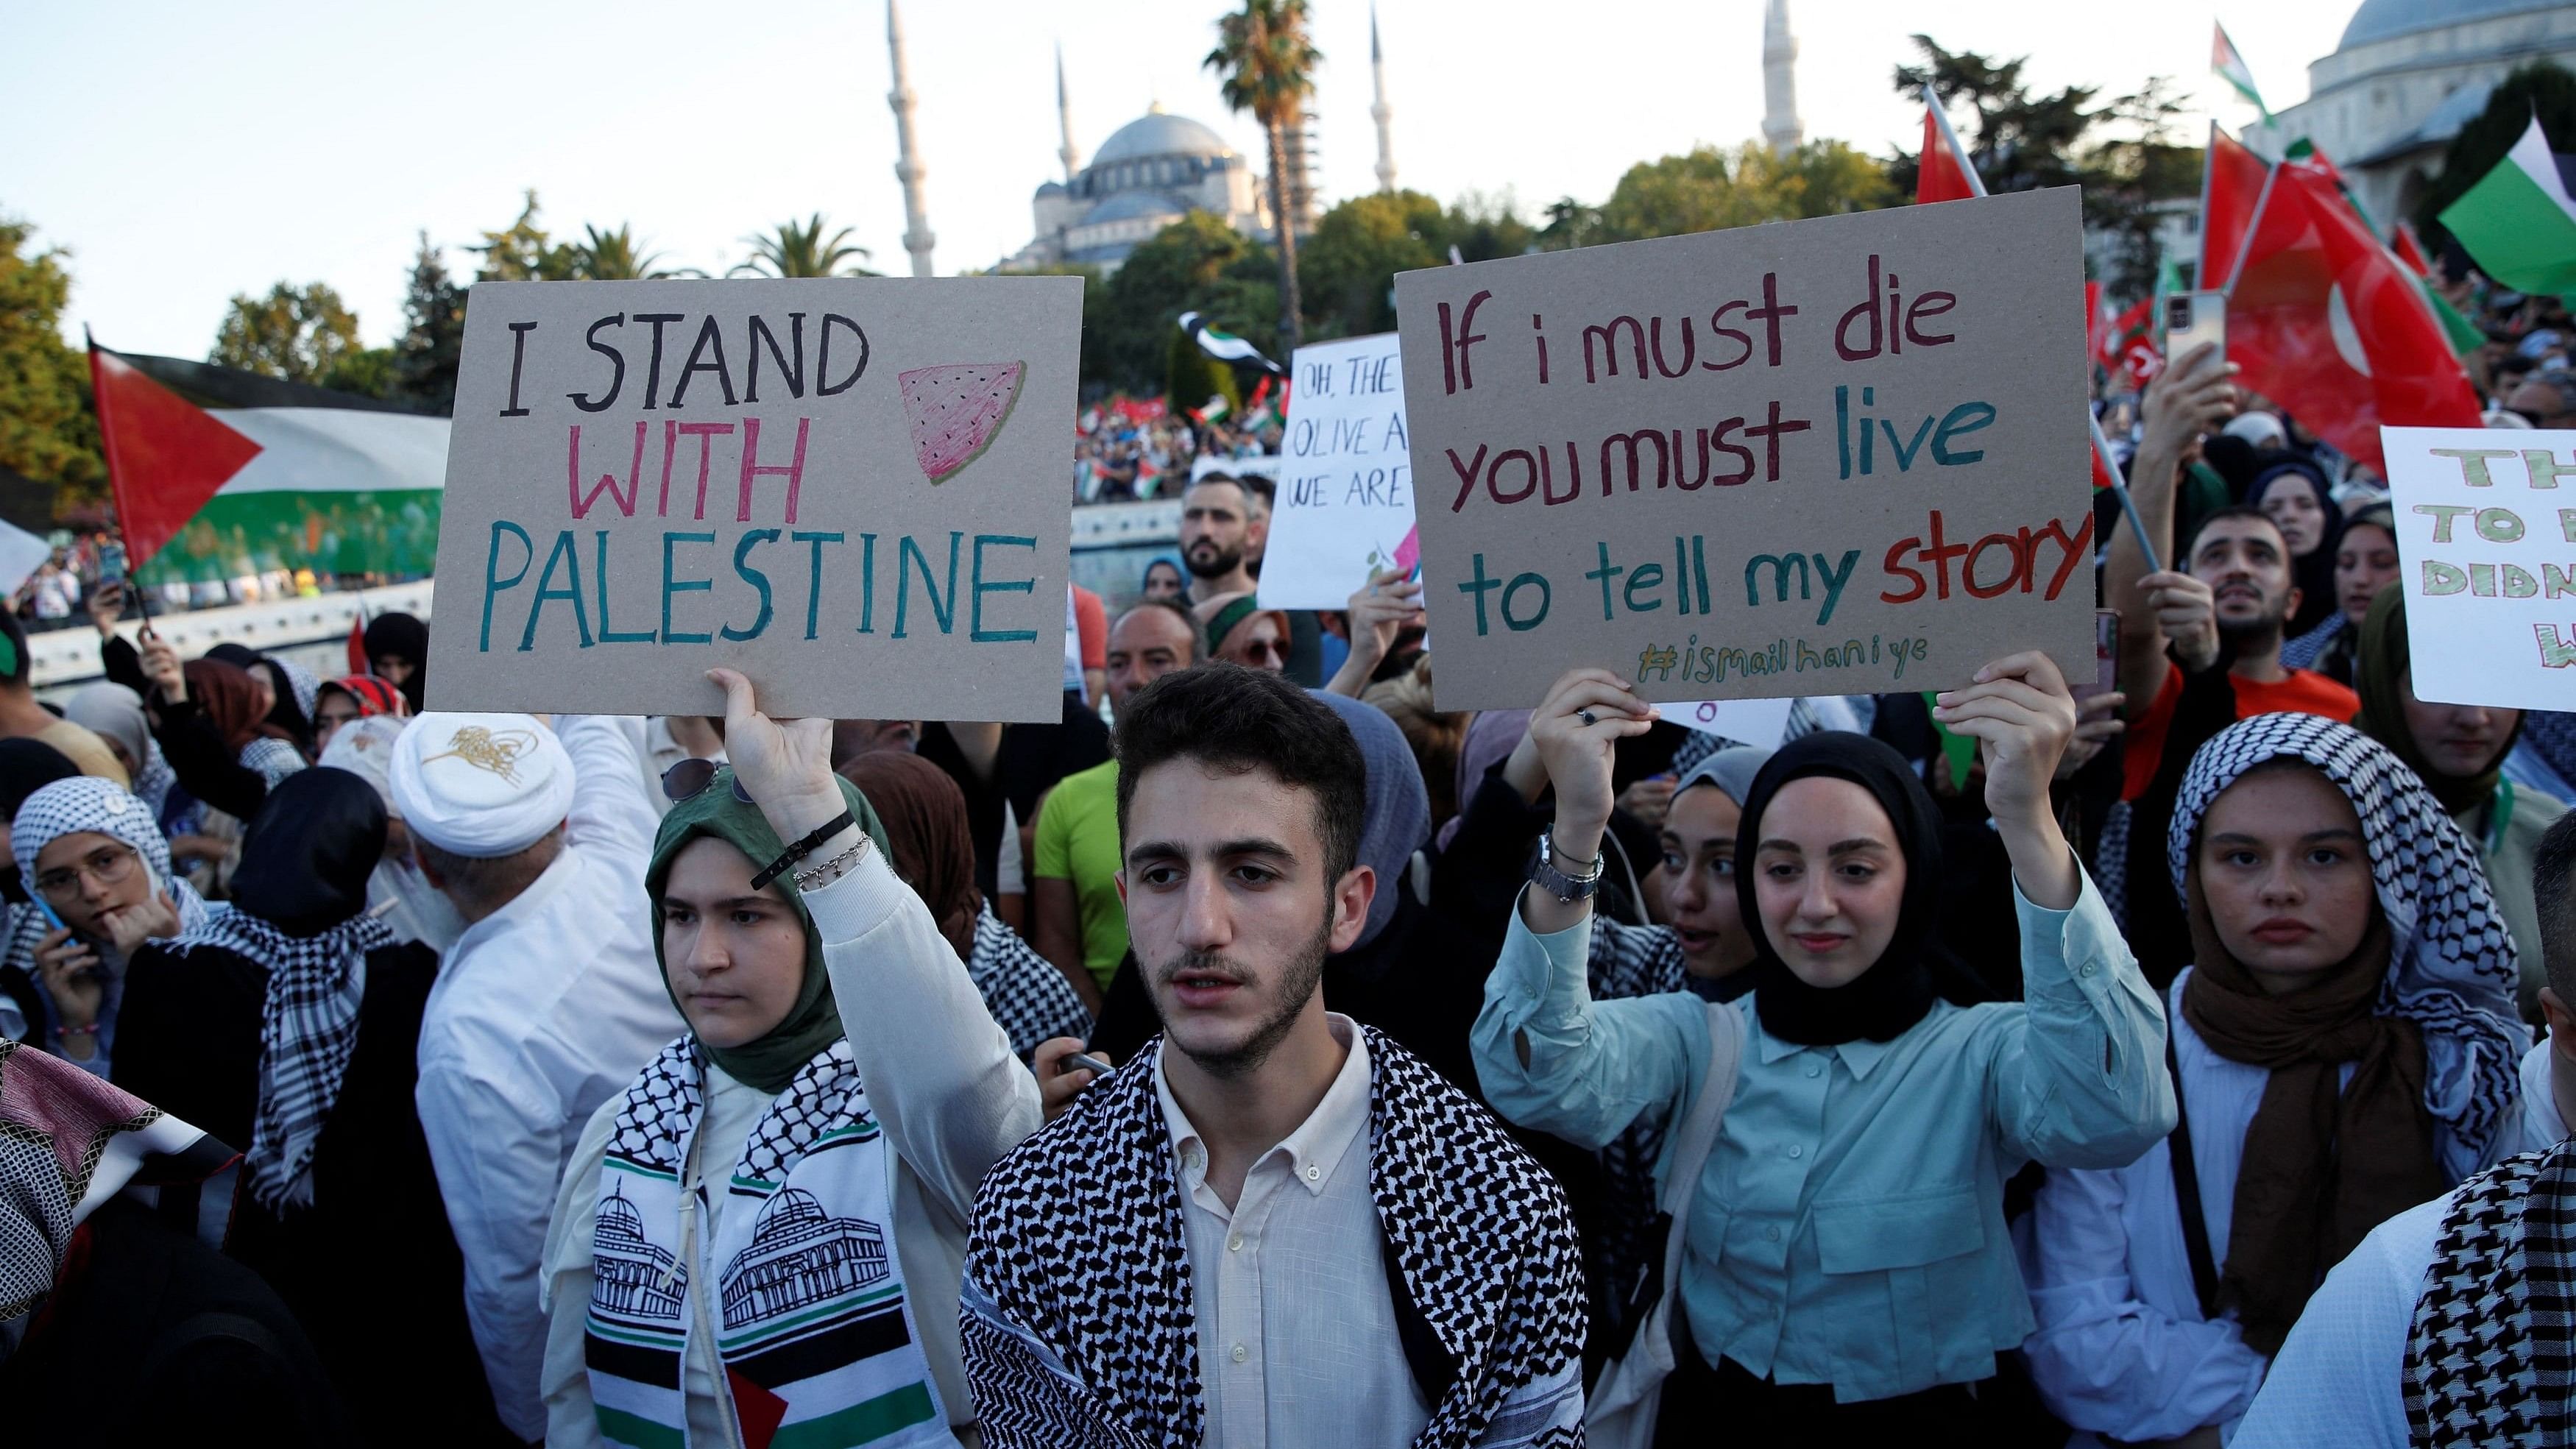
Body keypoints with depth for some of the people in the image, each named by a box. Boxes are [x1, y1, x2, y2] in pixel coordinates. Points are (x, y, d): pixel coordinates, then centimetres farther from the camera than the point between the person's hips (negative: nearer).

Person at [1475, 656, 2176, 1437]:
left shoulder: (1982, 1052, -5)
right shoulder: (1699, 1038, 0)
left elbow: (2116, 1115, -27)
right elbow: (1536, 1081, -19)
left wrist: (2030, 824, -35)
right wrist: (1576, 829, -33)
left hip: (1924, 1419, -1)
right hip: (1712, 1415, 1)